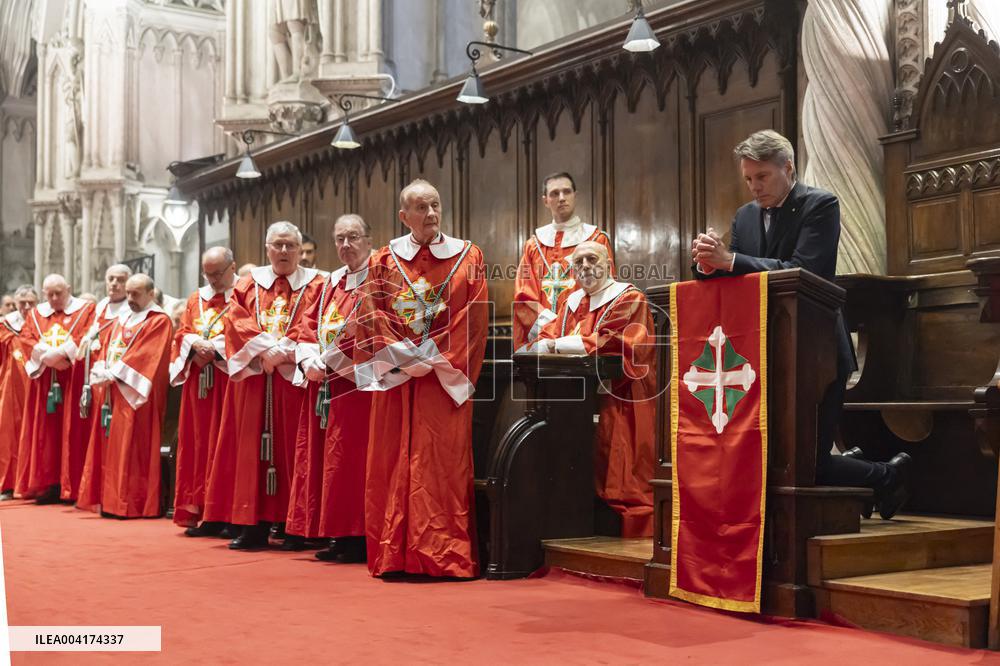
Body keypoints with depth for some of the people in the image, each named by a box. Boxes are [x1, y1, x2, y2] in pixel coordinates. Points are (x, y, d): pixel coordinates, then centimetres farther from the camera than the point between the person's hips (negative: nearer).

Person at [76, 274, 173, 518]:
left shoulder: (159, 321, -5)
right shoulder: (121, 318, 20)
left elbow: (144, 357, -15)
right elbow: (107, 349, 15)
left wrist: (112, 374, -18)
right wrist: (100, 371, -5)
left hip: (135, 395, -7)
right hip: (112, 392, 7)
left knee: (130, 449, -7)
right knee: (110, 447, 6)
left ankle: (131, 504, -4)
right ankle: (111, 500, 10)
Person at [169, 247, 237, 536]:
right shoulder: (196, 299, 19)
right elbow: (181, 333, 14)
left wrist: (214, 347, -17)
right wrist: (195, 343, -7)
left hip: (228, 378, -6)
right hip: (197, 379, 6)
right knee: (198, 443, 5)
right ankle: (199, 509, 9)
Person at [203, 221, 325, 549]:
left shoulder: (316, 285, 6)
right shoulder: (248, 284, 14)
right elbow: (237, 322, 2)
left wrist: (282, 352, -15)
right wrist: (263, 349, -13)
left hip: (294, 378, -2)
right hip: (253, 379, 3)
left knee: (292, 447, -3)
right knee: (253, 449, 0)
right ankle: (255, 525, 2)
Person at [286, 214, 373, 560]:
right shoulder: (331, 283, 19)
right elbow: (306, 326, 17)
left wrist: (332, 359, -15)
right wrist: (309, 361, -2)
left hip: (356, 384, -8)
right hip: (322, 383, 8)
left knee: (350, 460, -8)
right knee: (320, 458, 8)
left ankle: (355, 539, -1)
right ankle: (337, 534, 15)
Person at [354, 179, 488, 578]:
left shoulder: (467, 257, 6)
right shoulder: (385, 260, 9)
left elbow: (473, 318, -2)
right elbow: (371, 316, 1)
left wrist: (434, 359, -11)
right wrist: (405, 358, -12)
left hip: (445, 378, -1)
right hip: (395, 378, 2)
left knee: (444, 464, -4)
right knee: (393, 463, 1)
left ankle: (444, 556, -1)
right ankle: (394, 555, 6)